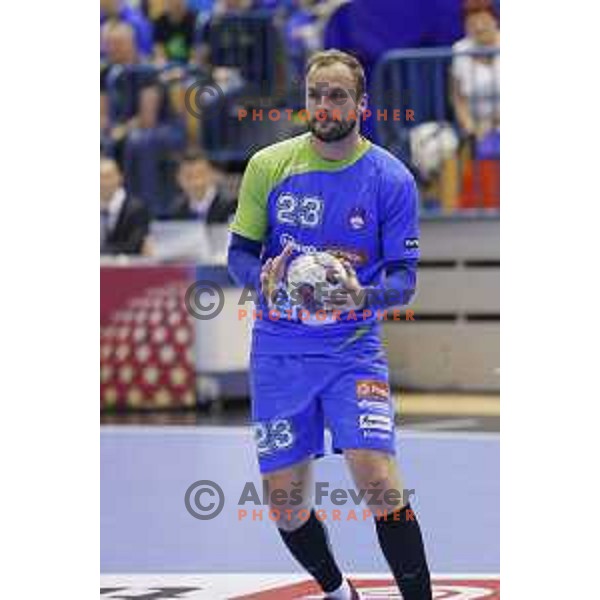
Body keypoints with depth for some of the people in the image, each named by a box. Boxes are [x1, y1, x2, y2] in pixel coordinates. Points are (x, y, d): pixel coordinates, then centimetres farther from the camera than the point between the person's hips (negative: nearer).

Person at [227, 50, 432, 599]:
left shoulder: (390, 178, -5)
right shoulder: (268, 166, 0)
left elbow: (404, 276, -4)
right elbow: (239, 250, 6)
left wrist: (365, 295, -25)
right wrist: (264, 279, -17)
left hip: (354, 348, -2)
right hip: (279, 351, 2)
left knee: (379, 482, -20)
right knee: (285, 503, 7)